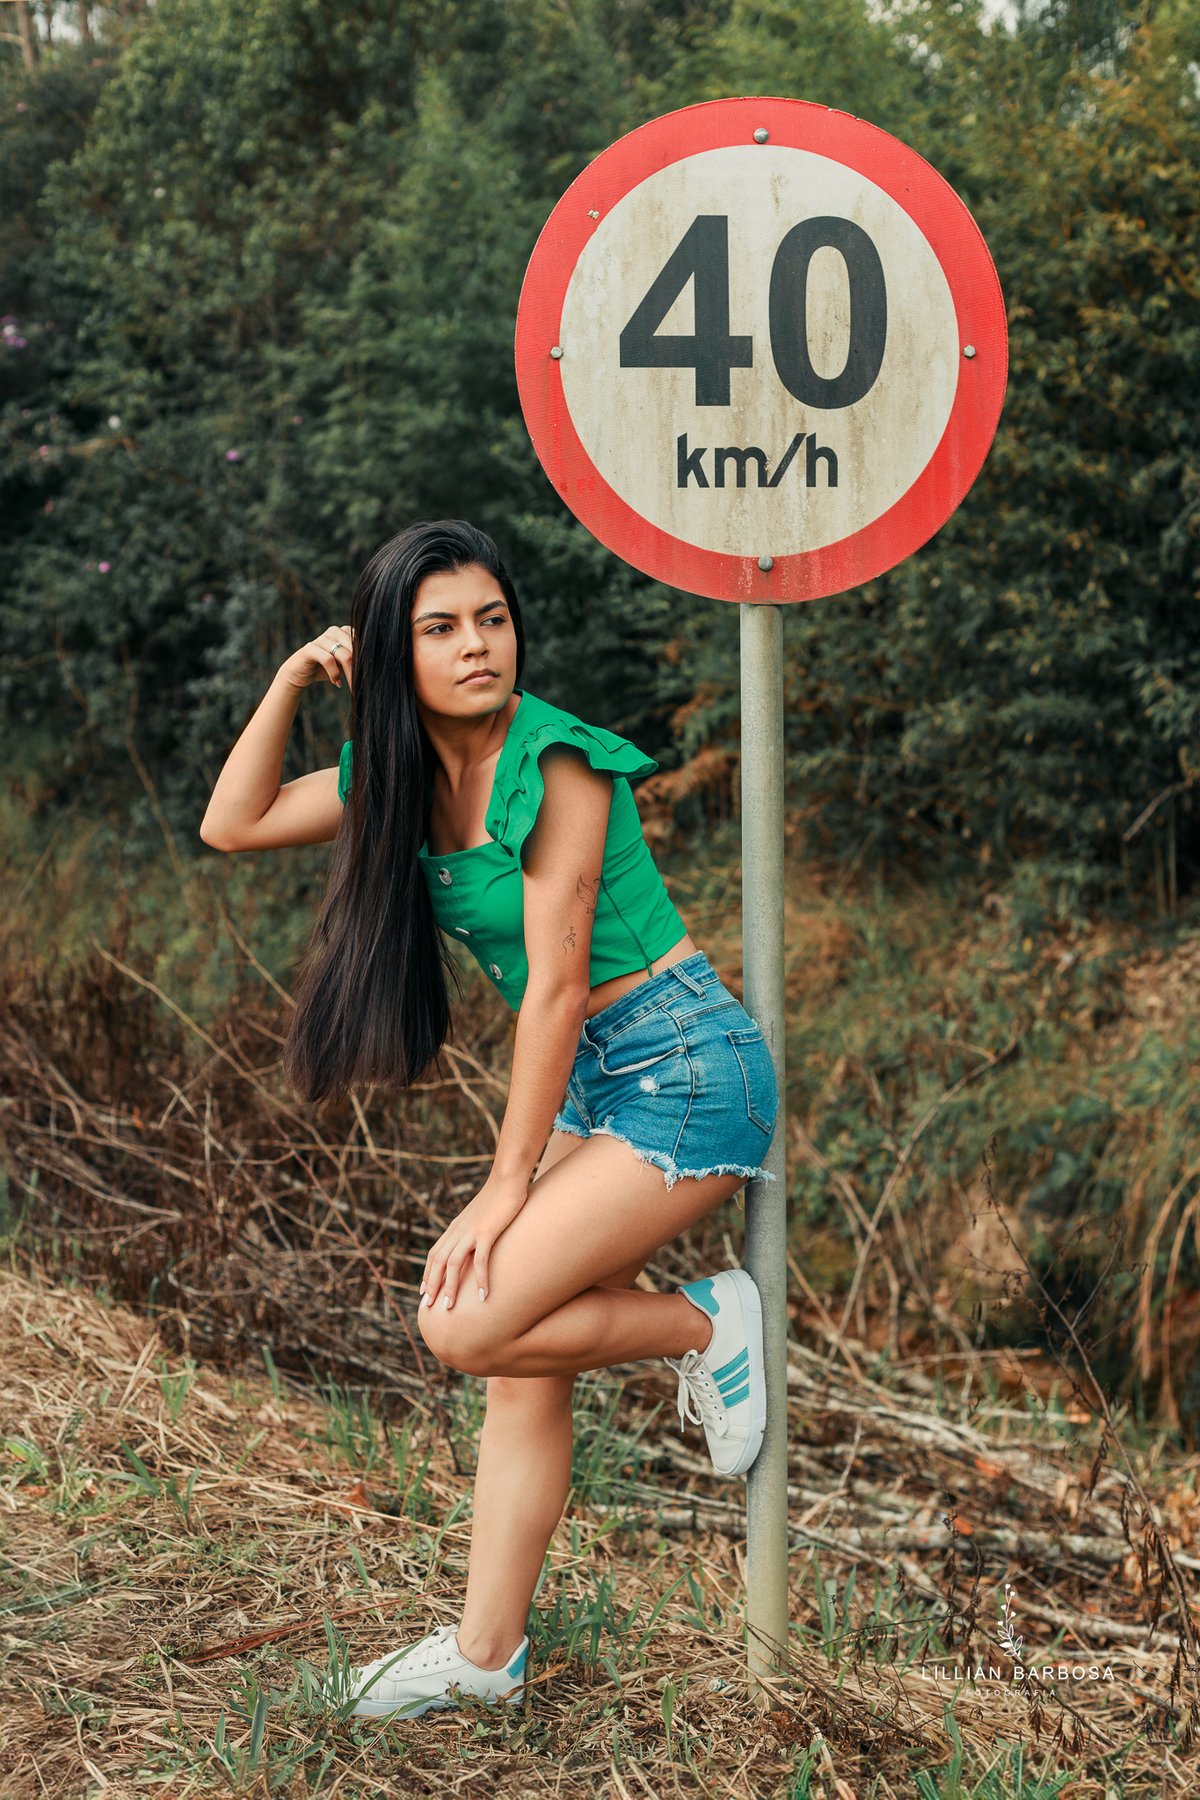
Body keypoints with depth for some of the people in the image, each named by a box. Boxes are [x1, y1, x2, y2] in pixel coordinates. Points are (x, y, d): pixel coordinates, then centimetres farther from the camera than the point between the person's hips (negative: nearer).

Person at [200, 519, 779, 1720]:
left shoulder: (555, 762, -19)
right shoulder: (404, 770, 5)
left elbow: (554, 983, -19)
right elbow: (231, 825, 11)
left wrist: (507, 1188, -15)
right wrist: (292, 680, 0)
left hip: (685, 1073, -8)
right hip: (596, 1083, 8)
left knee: (469, 1323, -16)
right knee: (523, 1370, 7)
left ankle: (708, 1323, 4)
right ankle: (485, 1653, 17)